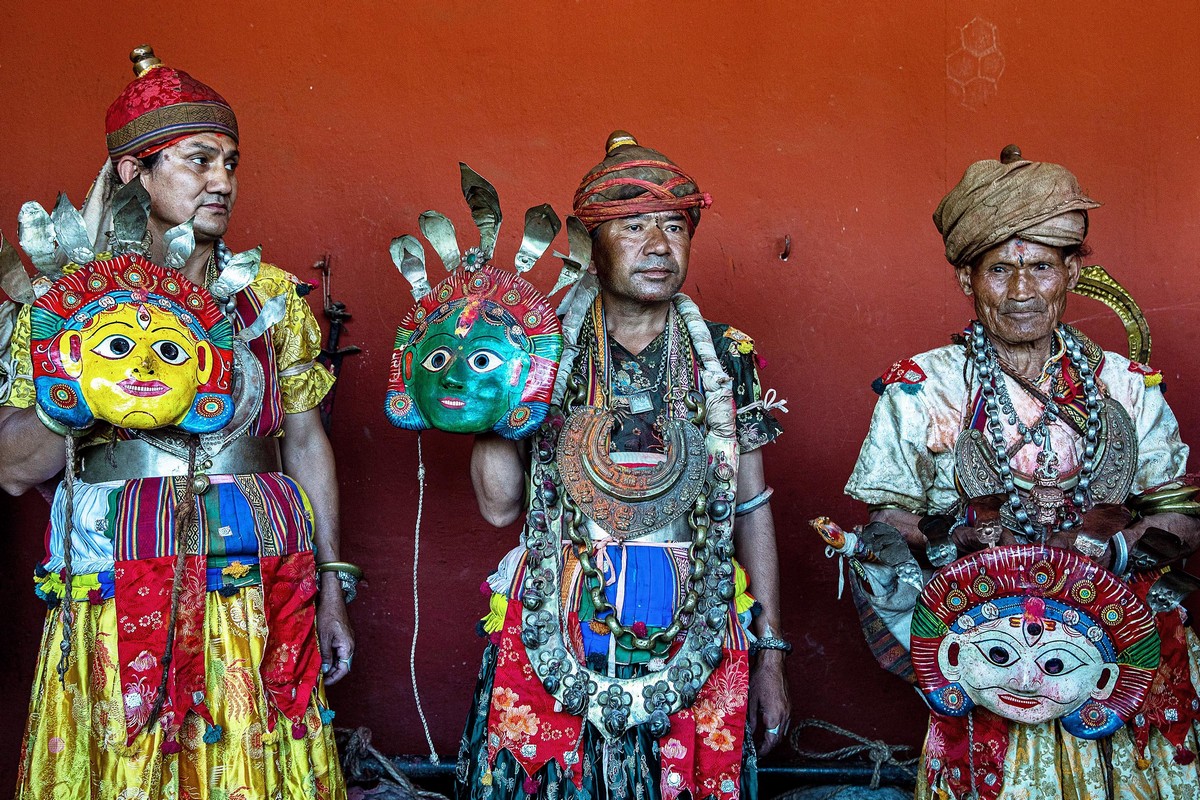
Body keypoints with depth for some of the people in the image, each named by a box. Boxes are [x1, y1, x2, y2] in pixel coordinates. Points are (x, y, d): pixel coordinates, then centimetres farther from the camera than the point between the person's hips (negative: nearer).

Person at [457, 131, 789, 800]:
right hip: (553, 643, -1)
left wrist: (771, 655, 6)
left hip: (694, 645, 1)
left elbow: (752, 510, 7)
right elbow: (499, 505, -4)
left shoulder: (726, 357, 4)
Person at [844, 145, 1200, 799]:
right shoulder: (922, 389, 3)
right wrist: (966, 533, -17)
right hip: (984, 644, -2)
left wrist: (1111, 550, -11)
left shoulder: (1125, 385, 9)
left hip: (1118, 641, 2)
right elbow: (885, 527, 1)